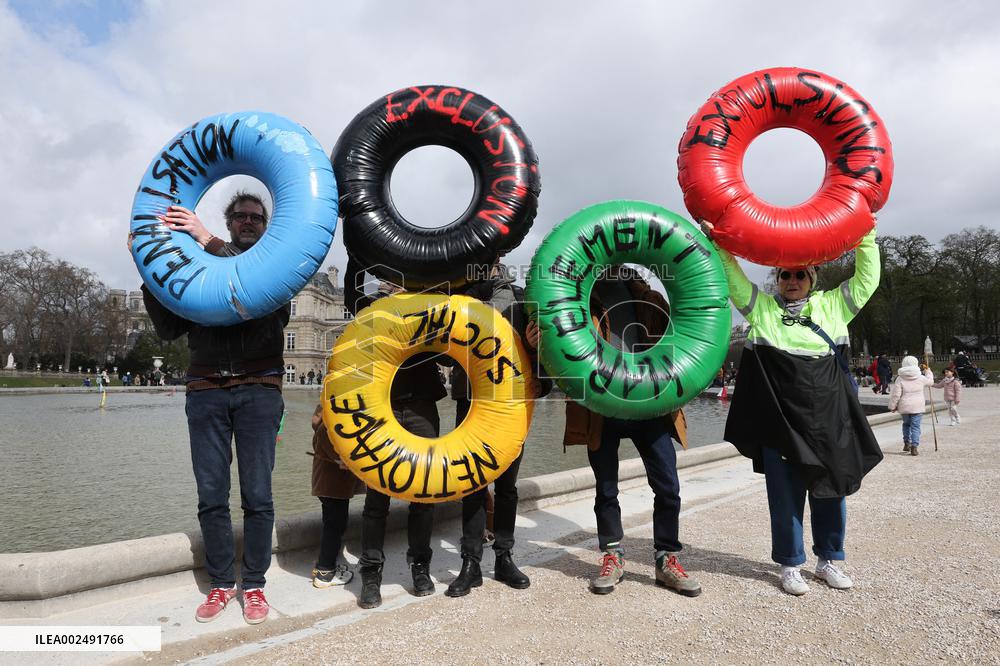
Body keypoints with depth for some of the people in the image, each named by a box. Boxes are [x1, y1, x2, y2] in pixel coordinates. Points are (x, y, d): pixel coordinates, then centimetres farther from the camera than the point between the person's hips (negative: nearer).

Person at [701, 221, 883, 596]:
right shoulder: (762, 308, 8)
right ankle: (790, 565, 17)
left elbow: (867, 279, 12)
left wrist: (865, 236, 8)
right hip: (780, 420, -2)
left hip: (829, 419, 2)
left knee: (831, 490, 11)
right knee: (785, 495, 4)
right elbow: (731, 277, 4)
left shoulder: (832, 306, 13)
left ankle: (829, 560, 28)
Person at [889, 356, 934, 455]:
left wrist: (892, 406, 1)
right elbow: (930, 381, 21)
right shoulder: (920, 378, -2)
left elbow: (895, 394, -9)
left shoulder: (900, 378, -8)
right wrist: (928, 370, 37)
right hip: (917, 407, 0)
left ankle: (907, 443, 20)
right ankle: (914, 447, -4)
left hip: (904, 407, 0)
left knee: (906, 424, 21)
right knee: (915, 426, 2)